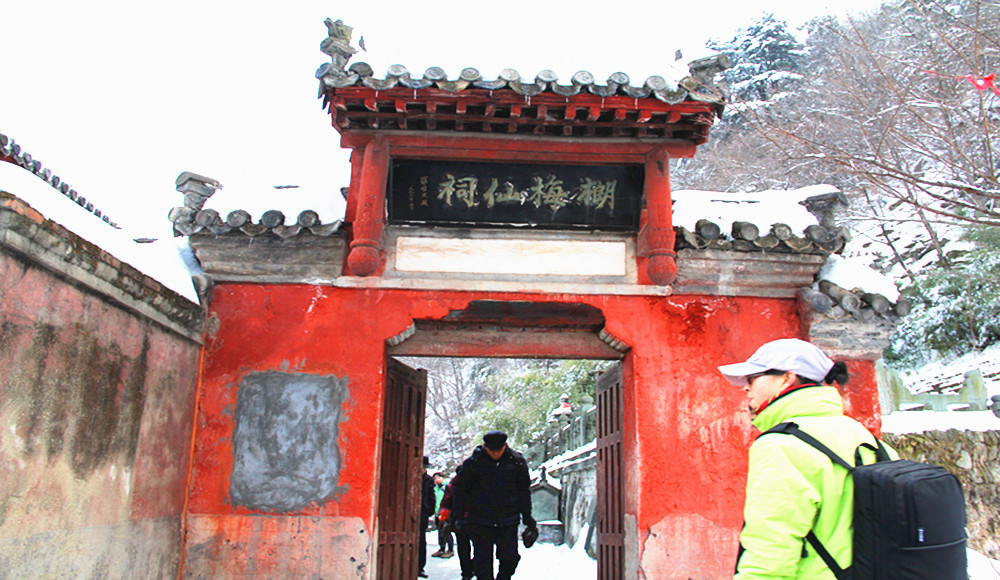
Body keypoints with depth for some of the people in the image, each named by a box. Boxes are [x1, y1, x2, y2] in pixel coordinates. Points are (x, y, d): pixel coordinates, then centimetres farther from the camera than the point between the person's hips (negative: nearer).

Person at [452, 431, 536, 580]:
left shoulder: (517, 462, -1)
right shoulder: (473, 463, -6)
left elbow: (524, 490, 11)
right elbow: (459, 489, 4)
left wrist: (527, 516, 11)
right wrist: (461, 516, -1)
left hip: (508, 523, 1)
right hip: (480, 522, -1)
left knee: (510, 558, 3)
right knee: (483, 562, 0)